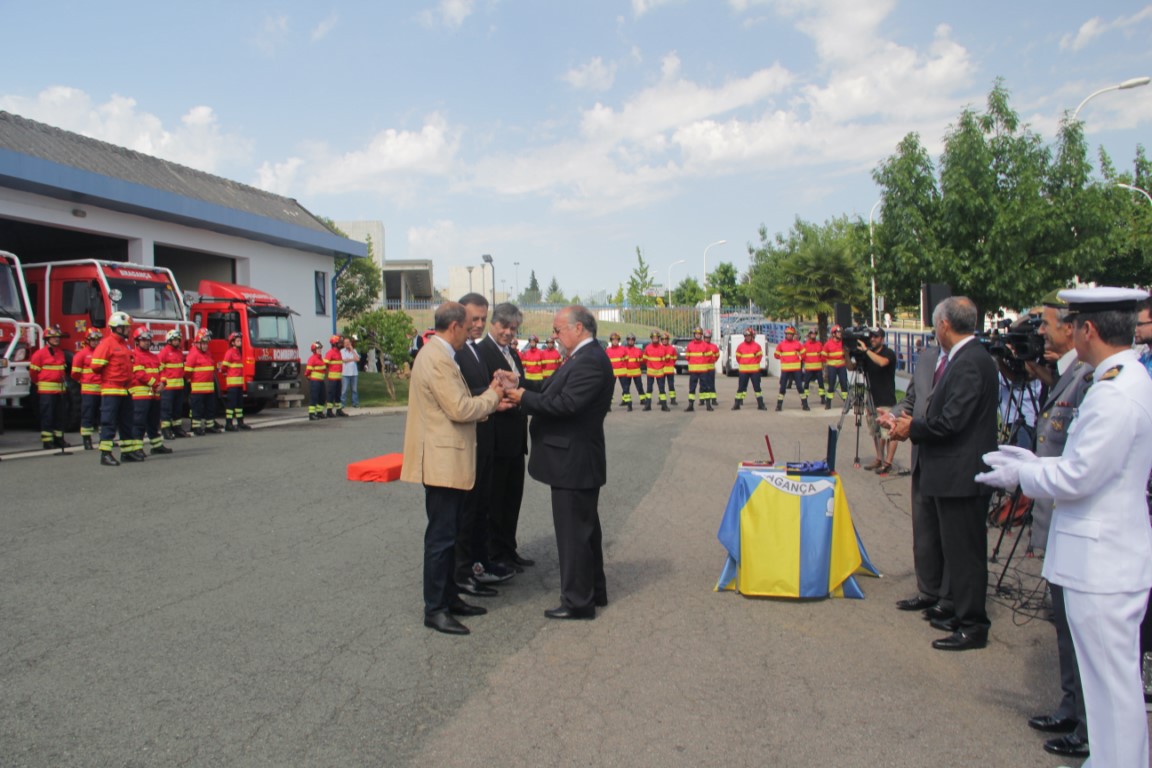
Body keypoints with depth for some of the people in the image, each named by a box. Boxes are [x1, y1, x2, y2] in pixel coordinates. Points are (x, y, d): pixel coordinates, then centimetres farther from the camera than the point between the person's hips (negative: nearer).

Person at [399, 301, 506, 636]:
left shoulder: (439, 355, 14)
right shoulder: (436, 358, -19)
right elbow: (460, 409, -22)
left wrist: (489, 403, 6)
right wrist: (491, 397, -7)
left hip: (449, 460, 11)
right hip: (442, 461, -11)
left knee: (447, 534, 17)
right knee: (440, 536, -2)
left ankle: (449, 597, 28)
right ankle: (434, 609, 8)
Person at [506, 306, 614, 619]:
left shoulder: (590, 361, -19)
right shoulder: (585, 357, 14)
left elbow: (565, 404, -26)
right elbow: (555, 397, 12)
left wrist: (525, 398, -16)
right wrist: (526, 396, 1)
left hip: (574, 461, -11)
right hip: (578, 461, 11)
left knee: (573, 532, -2)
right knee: (585, 529, 20)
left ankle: (578, 602, 9)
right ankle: (594, 591, 33)